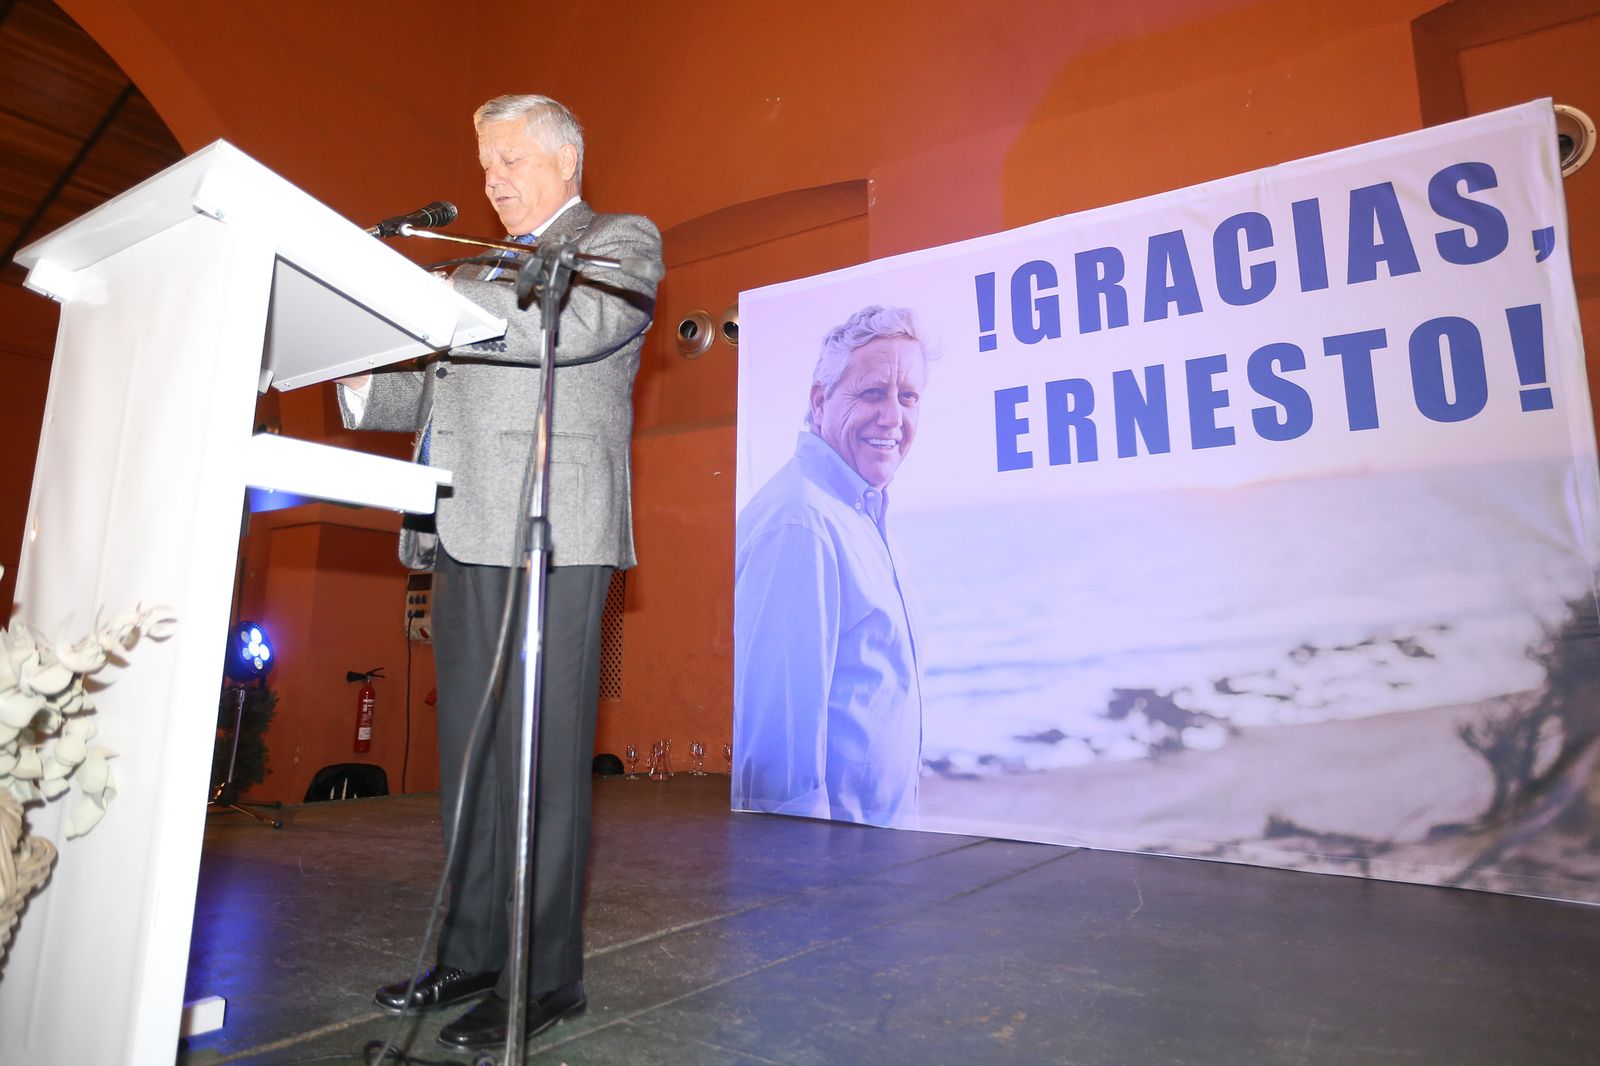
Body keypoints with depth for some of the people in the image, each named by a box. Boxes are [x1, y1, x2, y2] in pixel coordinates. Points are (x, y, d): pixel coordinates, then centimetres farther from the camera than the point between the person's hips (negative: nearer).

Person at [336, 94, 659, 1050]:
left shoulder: (621, 241, 7)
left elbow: (573, 323, -15)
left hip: (550, 537, -8)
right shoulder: (482, 270, 28)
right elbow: (425, 398, 25)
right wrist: (361, 374, 6)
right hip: (463, 540, 8)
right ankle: (472, 953, 24)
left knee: (541, 756, -6)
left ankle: (546, 977, 6)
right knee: (469, 755, 11)